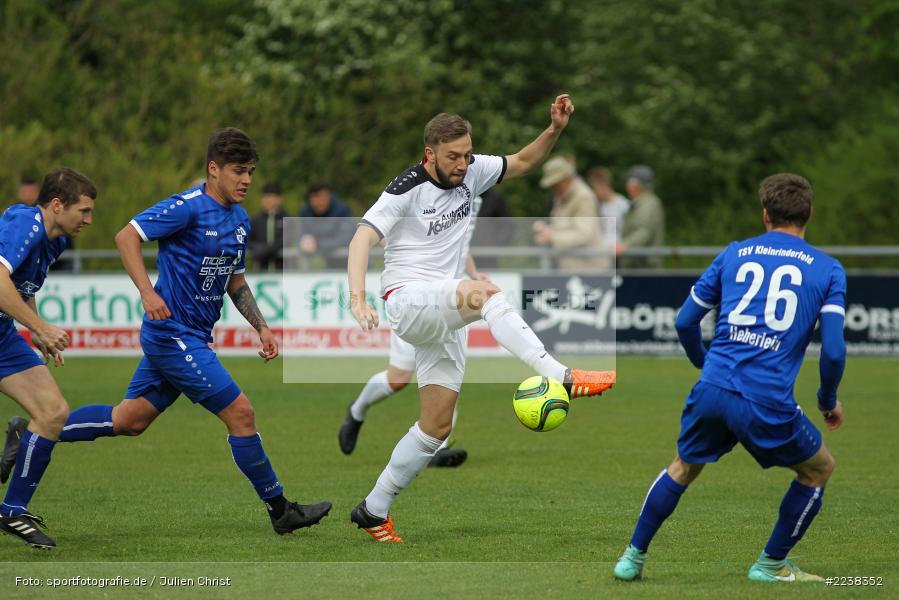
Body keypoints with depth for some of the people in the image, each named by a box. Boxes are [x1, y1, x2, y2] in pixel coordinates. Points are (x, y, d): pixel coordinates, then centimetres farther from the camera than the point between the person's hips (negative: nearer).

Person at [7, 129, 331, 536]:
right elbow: (127, 236, -19)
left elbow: (235, 282, 24)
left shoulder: (239, 220, 12)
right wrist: (147, 292, -29)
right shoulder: (188, 207, -16)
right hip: (173, 333, -9)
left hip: (193, 337, 9)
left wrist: (261, 327, 14)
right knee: (240, 413, -8)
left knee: (130, 420, 14)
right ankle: (280, 510, 1)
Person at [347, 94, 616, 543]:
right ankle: (561, 377, -46)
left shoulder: (470, 172, 4)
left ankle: (373, 511, 15)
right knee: (484, 293, -36)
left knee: (437, 426, 4)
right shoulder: (407, 190, -14)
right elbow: (362, 239, -23)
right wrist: (357, 297, -39)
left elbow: (522, 162, 18)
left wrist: (555, 130, -1)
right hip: (408, 302, -8)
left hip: (445, 315, 8)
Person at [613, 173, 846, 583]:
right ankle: (770, 564, 23)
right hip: (768, 404, -3)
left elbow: (685, 321, 16)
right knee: (819, 469, 22)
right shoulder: (827, 269, 5)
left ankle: (633, 557, 29)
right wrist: (828, 400, 15)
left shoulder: (735, 253, 13)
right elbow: (833, 350, -3)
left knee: (683, 469, 28)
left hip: (712, 391, 3)